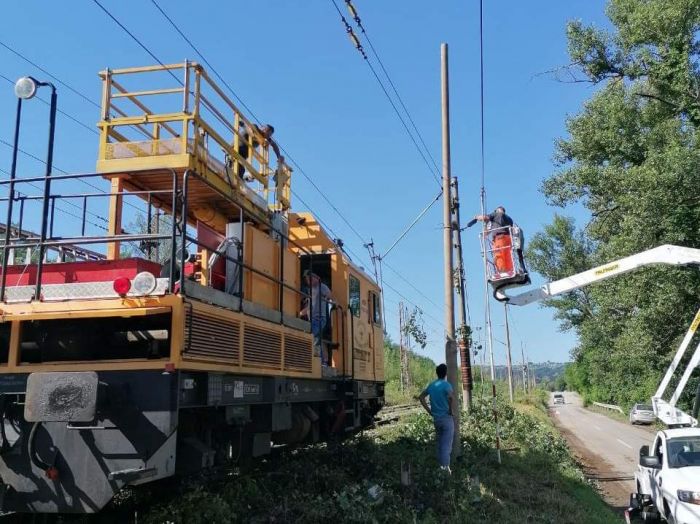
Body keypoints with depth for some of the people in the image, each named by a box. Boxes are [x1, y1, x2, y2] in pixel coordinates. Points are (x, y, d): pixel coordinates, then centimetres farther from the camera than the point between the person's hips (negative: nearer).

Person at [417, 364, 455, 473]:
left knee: (440, 442, 19)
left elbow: (421, 397, 12)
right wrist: (450, 409, -17)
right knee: (447, 443, 0)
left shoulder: (431, 385, 7)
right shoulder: (446, 384, -13)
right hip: (446, 418, -6)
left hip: (436, 418, 6)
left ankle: (441, 464, 25)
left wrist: (429, 410, 11)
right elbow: (451, 397, -32)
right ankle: (446, 466, -3)